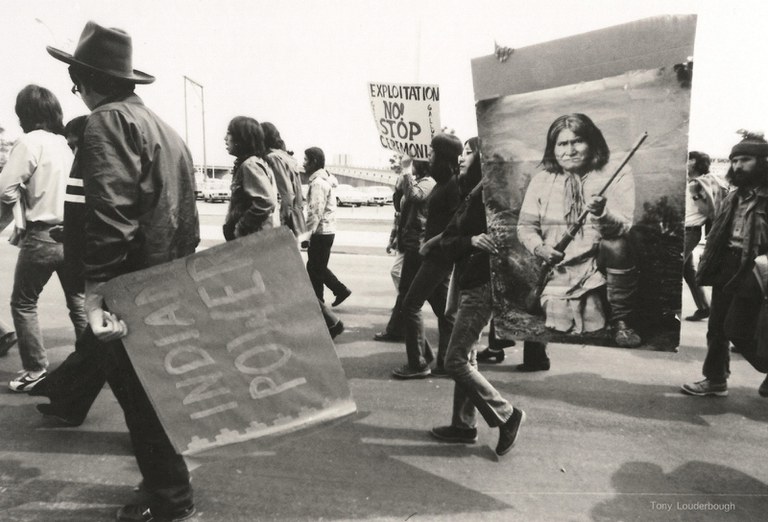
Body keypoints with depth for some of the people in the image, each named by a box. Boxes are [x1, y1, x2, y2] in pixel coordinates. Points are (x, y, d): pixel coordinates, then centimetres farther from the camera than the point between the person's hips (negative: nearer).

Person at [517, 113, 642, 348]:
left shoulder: (617, 175, 0)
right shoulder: (541, 180, 7)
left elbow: (623, 226, -11)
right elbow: (526, 226, 7)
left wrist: (602, 213, -32)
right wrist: (539, 247, -13)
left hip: (601, 262, 0)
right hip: (560, 268, 0)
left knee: (617, 246, -32)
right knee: (562, 322, -20)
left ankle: (621, 322, -11)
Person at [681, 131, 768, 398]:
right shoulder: (734, 196, 11)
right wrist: (708, 265, 9)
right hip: (725, 270, 7)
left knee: (737, 331, -3)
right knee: (716, 328, 11)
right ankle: (715, 379, 23)